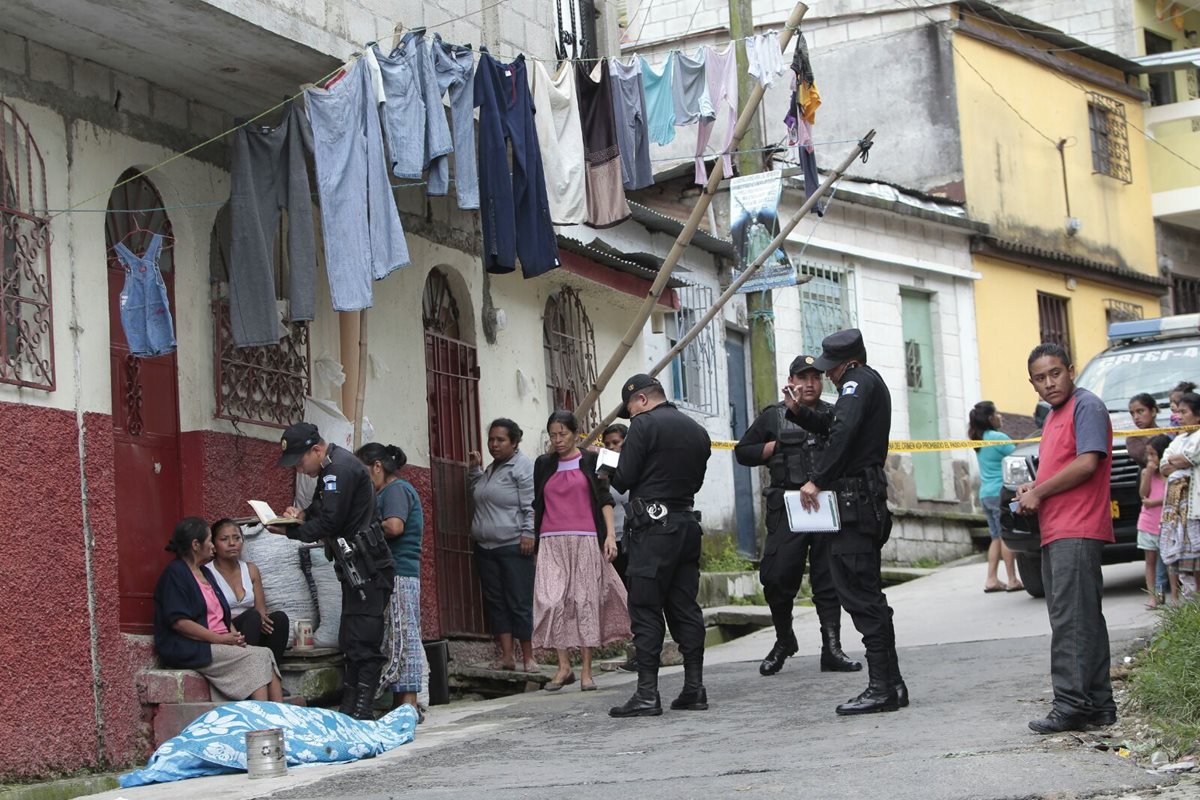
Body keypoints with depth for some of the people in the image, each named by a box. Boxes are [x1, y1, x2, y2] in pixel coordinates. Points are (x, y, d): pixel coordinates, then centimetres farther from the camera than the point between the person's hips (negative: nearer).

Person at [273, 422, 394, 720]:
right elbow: (325, 510, 25)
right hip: (355, 569, 11)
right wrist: (303, 514, 4)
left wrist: (289, 530, -12)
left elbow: (329, 523, -20)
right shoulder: (332, 467, 16)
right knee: (350, 641, 11)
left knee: (362, 642, -12)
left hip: (367, 569, -11)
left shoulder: (341, 469, -16)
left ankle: (362, 711, -14)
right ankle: (349, 707, 13)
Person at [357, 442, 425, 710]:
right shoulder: (389, 490, 22)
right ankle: (405, 703, 10)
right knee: (402, 638, 8)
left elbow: (394, 526, -22)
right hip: (400, 574, 10)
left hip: (398, 575, -10)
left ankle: (407, 704, -10)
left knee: (401, 638, -9)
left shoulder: (396, 489, -8)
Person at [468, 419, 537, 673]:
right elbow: (478, 495, 32)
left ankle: (528, 658, -2)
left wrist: (528, 533, -21)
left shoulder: (522, 466, -8)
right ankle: (506, 655, 9)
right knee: (495, 602, 6)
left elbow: (531, 504, -14)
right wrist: (474, 470, 19)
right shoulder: (490, 469, 19)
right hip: (486, 547, 9)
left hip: (514, 547, -9)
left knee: (520, 603, -6)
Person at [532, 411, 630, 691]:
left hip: (585, 541, -2)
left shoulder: (590, 461, 7)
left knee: (586, 600, -2)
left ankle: (586, 671, 2)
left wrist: (610, 535, -6)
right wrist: (534, 538, 15)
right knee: (550, 599, -13)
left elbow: (604, 500, 4)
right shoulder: (543, 465, 14)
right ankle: (564, 666, -7)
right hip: (552, 542, 2)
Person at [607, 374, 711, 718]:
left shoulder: (645, 424, -8)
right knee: (685, 607, 10)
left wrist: (610, 472, 11)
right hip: (687, 522, 7)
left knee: (645, 609, -4)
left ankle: (647, 693, -7)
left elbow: (623, 479, -9)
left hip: (653, 525, -7)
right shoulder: (697, 431, 14)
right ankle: (694, 689, 8)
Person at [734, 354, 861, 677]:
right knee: (778, 576, -6)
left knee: (829, 578, 0)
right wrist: (776, 447, -2)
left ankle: (832, 649, 2)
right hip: (787, 506, -1)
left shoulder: (833, 414, 15)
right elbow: (742, 452, 11)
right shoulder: (773, 416, 11)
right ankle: (784, 640, 15)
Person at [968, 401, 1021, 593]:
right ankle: (1012, 580, -6)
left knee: (997, 537, 11)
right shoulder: (999, 438, -12)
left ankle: (992, 579, 6)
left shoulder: (979, 441, 14)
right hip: (1000, 493, -8)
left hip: (985, 494, 8)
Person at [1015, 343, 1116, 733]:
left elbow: (1087, 464, -18)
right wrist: (1033, 487, 12)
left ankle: (1071, 704, -16)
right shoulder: (1053, 416, 23)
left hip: (1077, 532, -10)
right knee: (1084, 619, 11)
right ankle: (1098, 704, 15)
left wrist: (1039, 493, -10)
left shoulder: (1087, 407, -7)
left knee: (1071, 620, -13)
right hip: (1055, 533, 10)